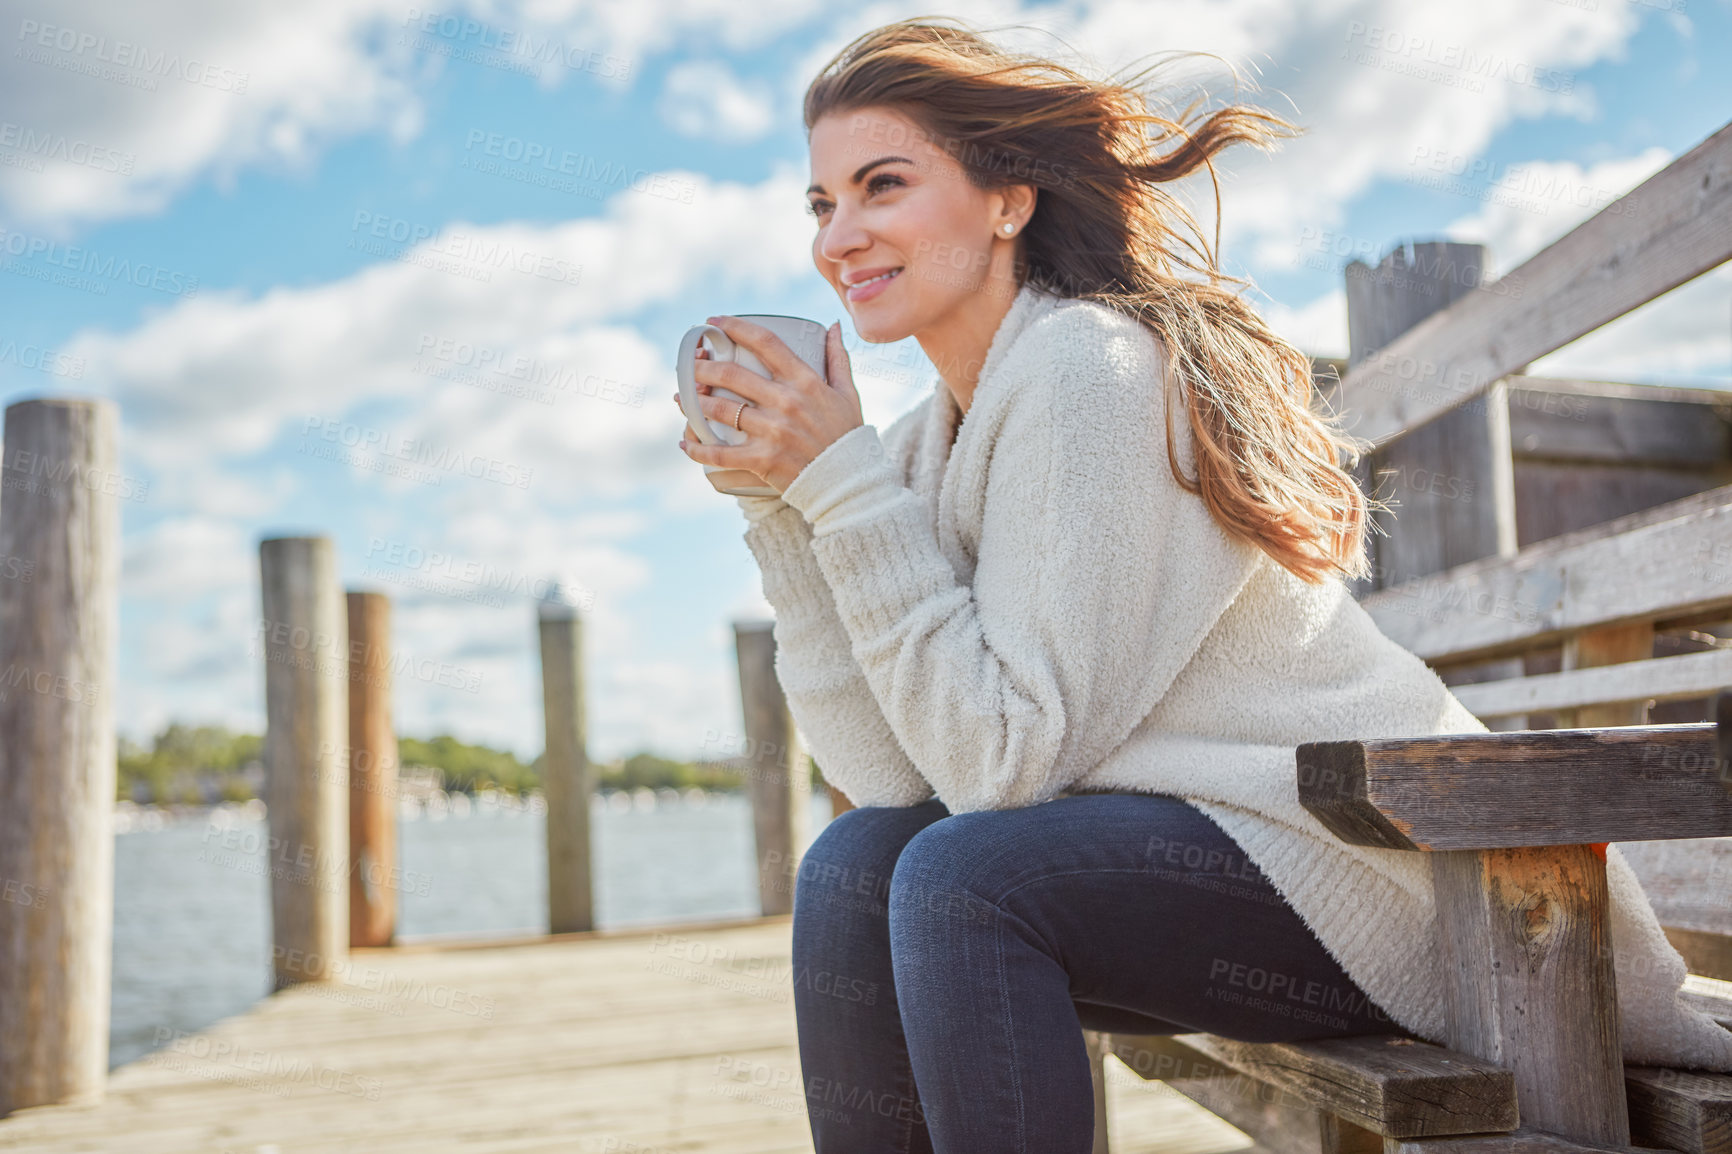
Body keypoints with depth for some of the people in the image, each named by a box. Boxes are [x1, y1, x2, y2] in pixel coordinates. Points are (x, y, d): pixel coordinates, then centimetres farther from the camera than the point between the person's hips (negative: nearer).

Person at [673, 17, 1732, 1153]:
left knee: (961, 877, -24)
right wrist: (784, 498, -5)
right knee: (854, 865, -6)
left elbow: (1003, 758, -22)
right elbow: (893, 770, -4)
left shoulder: (1090, 366, -18)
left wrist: (845, 480, -19)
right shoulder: (933, 439, 7)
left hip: (1378, 873, -8)